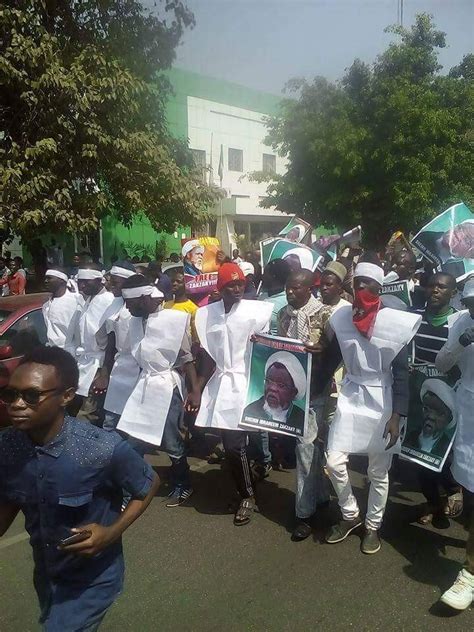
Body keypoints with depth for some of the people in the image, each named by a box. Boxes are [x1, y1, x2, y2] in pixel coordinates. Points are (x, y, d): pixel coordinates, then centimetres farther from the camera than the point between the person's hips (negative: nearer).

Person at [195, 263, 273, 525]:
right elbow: (209, 356, 10)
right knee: (230, 444, 9)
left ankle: (248, 496, 17)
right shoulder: (206, 313, 6)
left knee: (235, 444, -4)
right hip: (220, 384, 4)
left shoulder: (257, 310, -6)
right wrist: (197, 388, 8)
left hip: (246, 383, -4)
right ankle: (245, 491, 30)